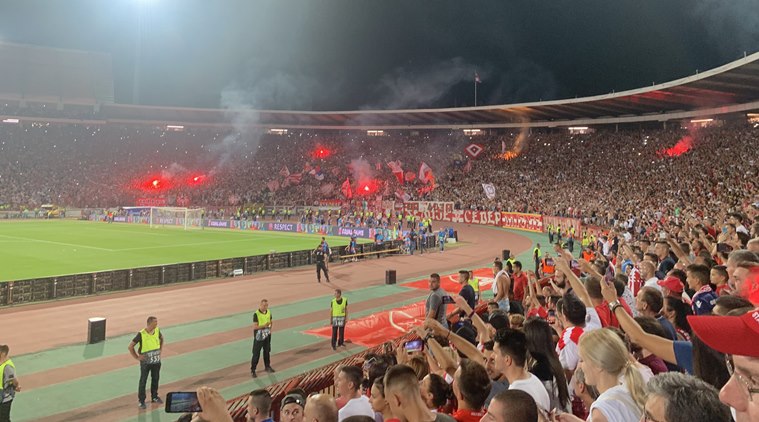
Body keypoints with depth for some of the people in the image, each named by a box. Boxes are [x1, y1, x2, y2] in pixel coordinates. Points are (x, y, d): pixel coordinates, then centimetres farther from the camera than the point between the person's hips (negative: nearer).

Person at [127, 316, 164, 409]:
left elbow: (161, 338, 18)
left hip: (156, 360, 5)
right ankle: (141, 400, 18)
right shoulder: (141, 334, -20)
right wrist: (137, 357, -11)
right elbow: (130, 346, -12)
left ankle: (154, 396, 34)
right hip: (145, 362, -5)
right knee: (143, 381, 6)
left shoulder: (157, 331, -5)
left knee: (155, 379, 17)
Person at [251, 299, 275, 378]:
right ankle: (253, 370, 6)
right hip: (259, 336, -6)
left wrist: (270, 328, 4)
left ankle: (267, 366, 34)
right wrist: (264, 326, -31)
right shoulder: (256, 314, -18)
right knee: (256, 353, -3)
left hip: (267, 335, 6)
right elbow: (255, 327, -20)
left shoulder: (269, 312, 1)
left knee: (267, 351, 18)